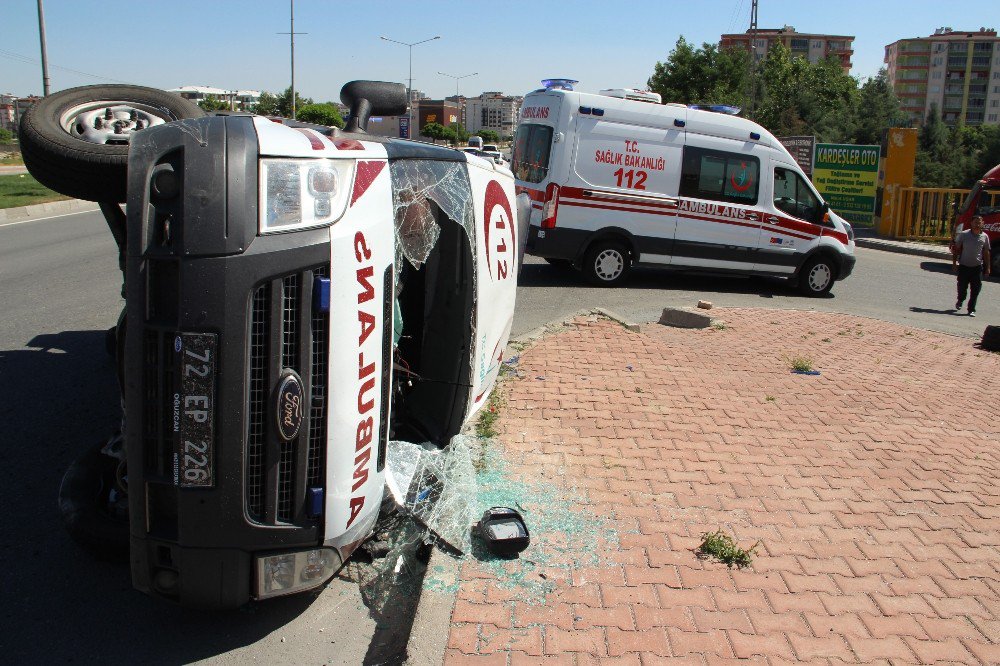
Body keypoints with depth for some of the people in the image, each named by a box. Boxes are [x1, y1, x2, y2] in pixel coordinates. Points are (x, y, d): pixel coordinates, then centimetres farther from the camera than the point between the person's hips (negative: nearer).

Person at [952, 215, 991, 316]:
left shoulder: (984, 237, 3)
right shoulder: (964, 235, -3)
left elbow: (986, 252, 9)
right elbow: (956, 249, 3)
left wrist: (987, 267, 7)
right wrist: (954, 263, -1)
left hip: (977, 267, 1)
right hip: (964, 266, -1)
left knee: (975, 289, -2)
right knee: (962, 286, 6)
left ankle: (971, 309, 5)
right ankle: (960, 300, 37)